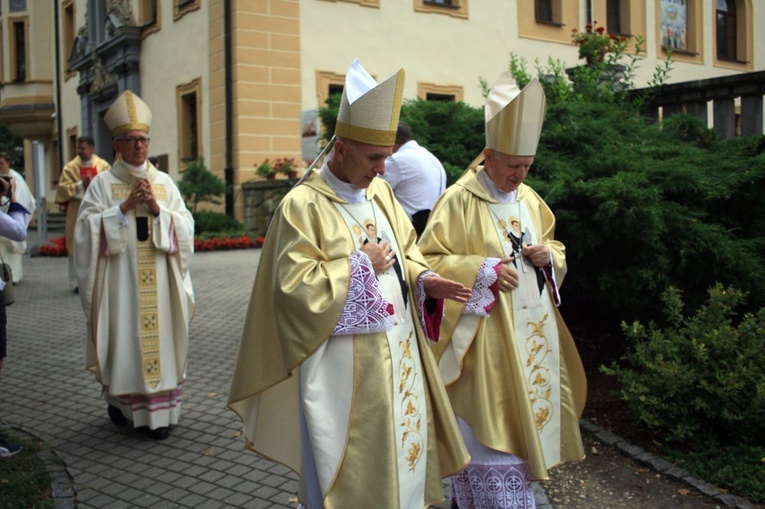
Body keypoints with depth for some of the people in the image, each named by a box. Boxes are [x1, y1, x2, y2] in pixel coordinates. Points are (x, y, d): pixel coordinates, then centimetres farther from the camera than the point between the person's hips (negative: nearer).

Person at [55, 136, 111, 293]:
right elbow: (63, 188, -3)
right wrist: (81, 185, -14)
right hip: (77, 214, 0)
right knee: (77, 247, -1)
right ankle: (77, 282, 5)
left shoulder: (104, 166, 4)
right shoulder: (70, 167, 3)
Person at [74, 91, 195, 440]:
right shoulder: (103, 183, 2)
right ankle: (119, 399, 23)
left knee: (160, 338, 2)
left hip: (159, 282, 2)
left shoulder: (164, 182, 10)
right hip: (120, 279, -2)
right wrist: (125, 207, -15)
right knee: (124, 338, 2)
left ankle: (159, 411, 10)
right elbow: (87, 228, -7)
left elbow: (186, 225, 4)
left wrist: (157, 209, -11)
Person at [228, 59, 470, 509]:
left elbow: (406, 251, 16)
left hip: (399, 354, 7)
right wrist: (360, 264, -16)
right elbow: (293, 287, -20)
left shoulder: (381, 192, 6)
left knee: (402, 453, 16)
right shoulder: (303, 205, -14)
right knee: (348, 469, 5)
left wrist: (423, 279, -5)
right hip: (344, 366, -7)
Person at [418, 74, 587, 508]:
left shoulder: (530, 200, 9)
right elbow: (430, 260, -13)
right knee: (493, 430, -1)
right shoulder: (460, 201, -12)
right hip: (487, 340, -7)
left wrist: (548, 255, -2)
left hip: (532, 336, 7)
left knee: (527, 420, 16)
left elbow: (553, 247, 21)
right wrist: (484, 271, -22)